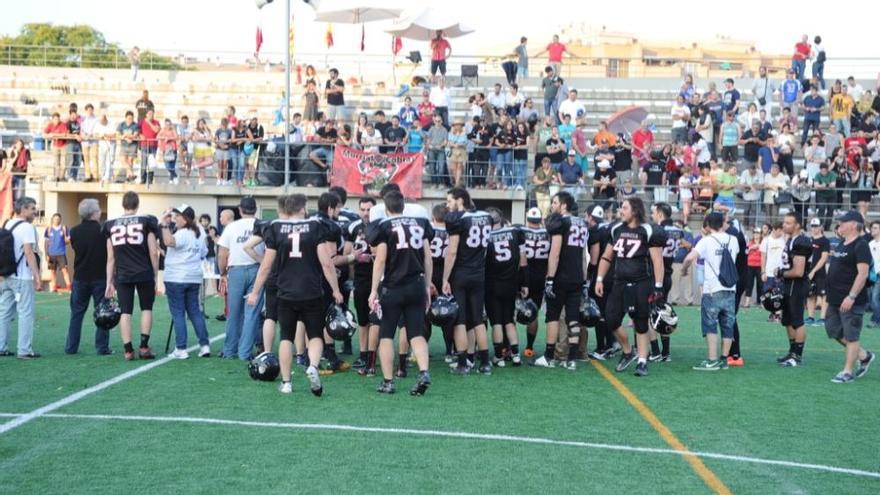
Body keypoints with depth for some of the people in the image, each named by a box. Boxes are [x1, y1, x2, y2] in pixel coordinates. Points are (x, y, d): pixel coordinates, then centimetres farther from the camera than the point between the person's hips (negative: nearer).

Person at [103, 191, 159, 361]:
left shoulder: (111, 225, 7)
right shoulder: (146, 222, 0)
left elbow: (111, 258, 8)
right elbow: (153, 253, -2)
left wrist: (109, 282, 12)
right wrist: (155, 275, 6)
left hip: (122, 275, 2)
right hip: (144, 274, -1)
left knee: (126, 312, 5)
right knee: (146, 308, 13)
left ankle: (128, 350, 3)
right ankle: (144, 346, 8)